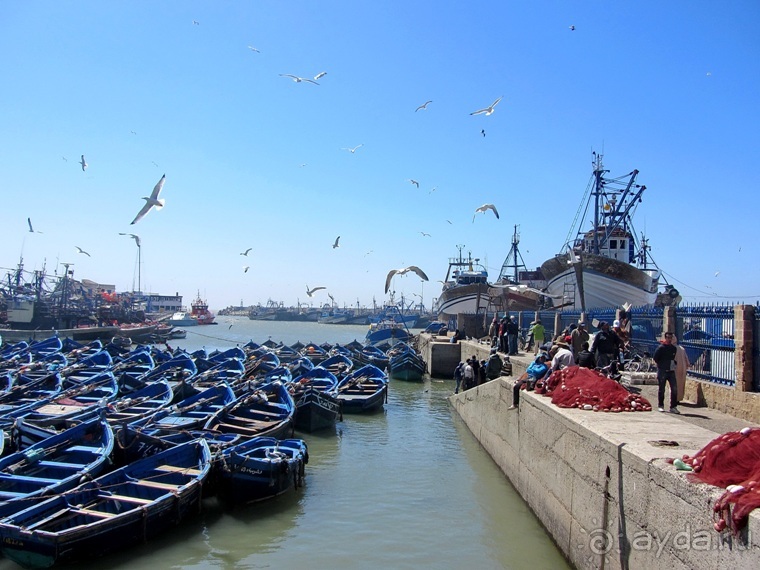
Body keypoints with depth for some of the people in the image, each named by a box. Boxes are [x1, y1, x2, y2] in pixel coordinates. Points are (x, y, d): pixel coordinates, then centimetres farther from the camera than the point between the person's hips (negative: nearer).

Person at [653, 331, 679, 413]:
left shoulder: (674, 348, 9)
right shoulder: (661, 348, -8)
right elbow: (655, 358, -5)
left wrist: (673, 364, 10)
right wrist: (662, 364, 0)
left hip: (671, 371, 5)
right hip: (662, 371, -5)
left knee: (674, 389, -2)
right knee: (661, 389, 4)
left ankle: (673, 407, 5)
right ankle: (660, 406, 17)